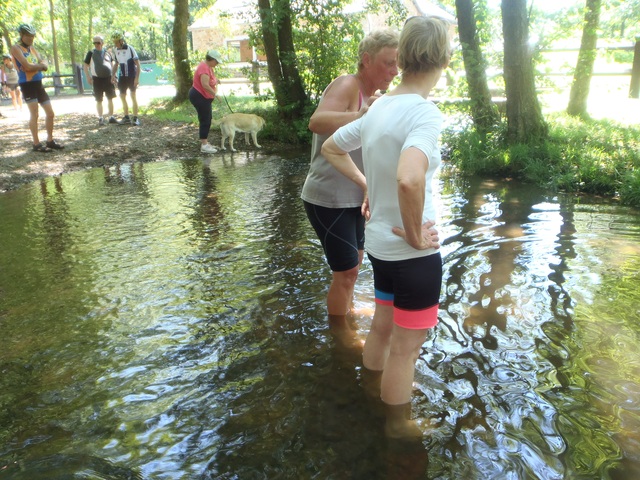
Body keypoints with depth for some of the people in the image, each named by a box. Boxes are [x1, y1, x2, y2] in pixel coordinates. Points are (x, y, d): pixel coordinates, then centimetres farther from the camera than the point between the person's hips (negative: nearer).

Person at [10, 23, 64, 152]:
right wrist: (40, 65, -2)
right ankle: (36, 144, -3)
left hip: (38, 84, 7)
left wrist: (34, 66, -11)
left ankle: (50, 140, 16)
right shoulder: (16, 48, -5)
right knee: (34, 114, -9)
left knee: (50, 113, 6)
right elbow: (27, 66, -17)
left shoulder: (32, 48, 18)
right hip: (27, 85, -7)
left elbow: (45, 65, 6)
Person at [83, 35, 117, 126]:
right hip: (97, 79, -2)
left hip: (108, 78, 2)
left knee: (110, 98, 3)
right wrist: (88, 77, -8)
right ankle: (100, 118, 10)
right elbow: (86, 66, 3)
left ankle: (111, 117, 11)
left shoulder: (107, 53, 9)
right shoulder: (91, 53, 2)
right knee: (99, 100, 2)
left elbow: (112, 64, 17)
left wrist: (113, 76, 6)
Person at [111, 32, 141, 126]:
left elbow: (137, 63, -12)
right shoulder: (116, 50, 6)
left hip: (132, 77, -6)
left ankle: (135, 118, -1)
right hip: (122, 77, 6)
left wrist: (137, 77, -19)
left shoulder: (130, 49, -11)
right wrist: (113, 75, 9)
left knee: (133, 96, -5)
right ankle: (126, 118, 14)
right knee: (122, 97, 6)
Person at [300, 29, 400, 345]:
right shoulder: (346, 86, -20)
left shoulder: (374, 95, 7)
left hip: (354, 197, 9)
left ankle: (345, 310, 49)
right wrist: (361, 116, -56)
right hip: (328, 199, -9)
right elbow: (317, 121, -41)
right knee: (346, 270, 0)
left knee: (355, 260, 24)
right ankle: (338, 326, 25)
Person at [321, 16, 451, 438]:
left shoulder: (378, 108, 3)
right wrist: (416, 236, -25)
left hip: (380, 244, 8)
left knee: (383, 327, 27)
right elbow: (409, 179, -40)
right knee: (406, 346, 10)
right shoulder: (425, 113, -22)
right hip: (412, 254, -8)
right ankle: (399, 425, 31)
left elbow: (331, 148, 18)